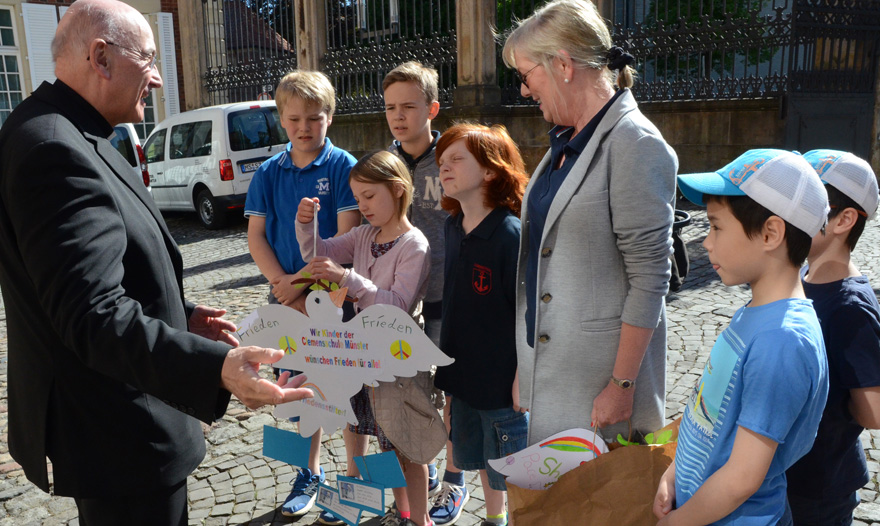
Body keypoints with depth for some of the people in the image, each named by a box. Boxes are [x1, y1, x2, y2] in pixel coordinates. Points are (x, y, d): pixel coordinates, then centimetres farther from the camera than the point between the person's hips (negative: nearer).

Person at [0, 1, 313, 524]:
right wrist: (216, 368, -45)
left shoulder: (70, 140, 10)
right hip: (120, 440, -11)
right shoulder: (57, 152, -25)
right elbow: (94, 316, -34)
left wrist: (180, 316, 16)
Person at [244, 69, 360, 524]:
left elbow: (347, 236, -11)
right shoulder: (269, 173, 6)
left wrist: (303, 280, -16)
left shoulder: (343, 167, -5)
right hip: (287, 295, 4)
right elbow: (256, 236, 4)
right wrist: (282, 283, -9)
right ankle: (310, 474, 32)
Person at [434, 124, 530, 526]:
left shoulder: (511, 235, -22)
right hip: (463, 373, 8)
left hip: (504, 380, -7)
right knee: (480, 460, 26)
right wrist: (449, 356, 13)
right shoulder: (453, 226, 0)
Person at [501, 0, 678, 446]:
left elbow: (648, 279, -18)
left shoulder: (634, 145, -15)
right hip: (548, 367, 8)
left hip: (600, 374, -8)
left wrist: (622, 384, -17)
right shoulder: (564, 142, 11)